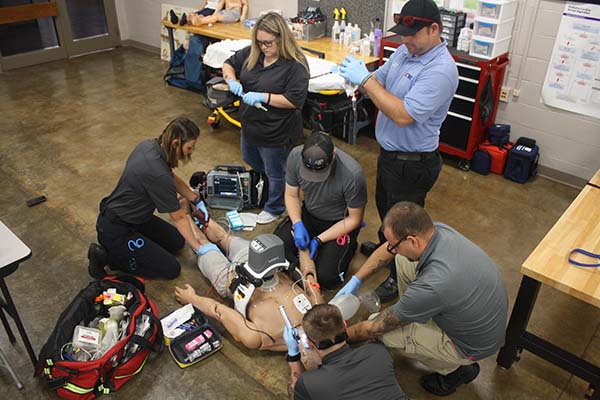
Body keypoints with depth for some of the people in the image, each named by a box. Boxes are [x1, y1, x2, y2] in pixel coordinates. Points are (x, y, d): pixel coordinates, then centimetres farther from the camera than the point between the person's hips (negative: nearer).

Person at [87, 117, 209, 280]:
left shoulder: (149, 145, -8)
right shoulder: (158, 175, -32)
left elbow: (174, 179, 11)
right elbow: (178, 218, -19)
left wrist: (197, 201, 8)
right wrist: (198, 247, -8)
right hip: (115, 229, -9)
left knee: (177, 242, 14)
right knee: (172, 269, -3)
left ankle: (116, 247, 13)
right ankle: (107, 255, 1)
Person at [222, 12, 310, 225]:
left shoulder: (295, 65, -23)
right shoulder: (251, 53, -4)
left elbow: (295, 100, -26)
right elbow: (228, 64, 8)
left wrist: (264, 97, -30)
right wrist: (231, 80, -14)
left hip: (275, 133, -7)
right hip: (250, 125, 7)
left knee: (275, 173, 14)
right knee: (250, 161, 29)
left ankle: (274, 208, 38)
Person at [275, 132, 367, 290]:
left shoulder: (353, 175, -33)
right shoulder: (295, 155, -21)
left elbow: (354, 219, -17)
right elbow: (291, 195, -4)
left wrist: (319, 240, -20)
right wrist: (298, 225, -21)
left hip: (340, 223, -4)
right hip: (308, 214, 4)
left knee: (325, 278, -15)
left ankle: (348, 247, 13)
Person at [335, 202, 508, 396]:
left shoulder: (432, 286, -38)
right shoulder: (439, 229, -18)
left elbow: (378, 327, -22)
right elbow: (387, 249, 2)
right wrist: (355, 280, 1)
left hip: (472, 344, -7)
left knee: (383, 331, -9)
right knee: (403, 262, 2)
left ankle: (455, 369, 9)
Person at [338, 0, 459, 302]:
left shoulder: (441, 70, -27)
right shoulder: (404, 51, -1)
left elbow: (403, 115, -33)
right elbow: (380, 81, 7)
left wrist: (366, 79, -30)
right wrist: (356, 75, -16)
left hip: (412, 163, -8)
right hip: (389, 152, 9)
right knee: (384, 206, 29)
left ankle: (401, 275, 33)